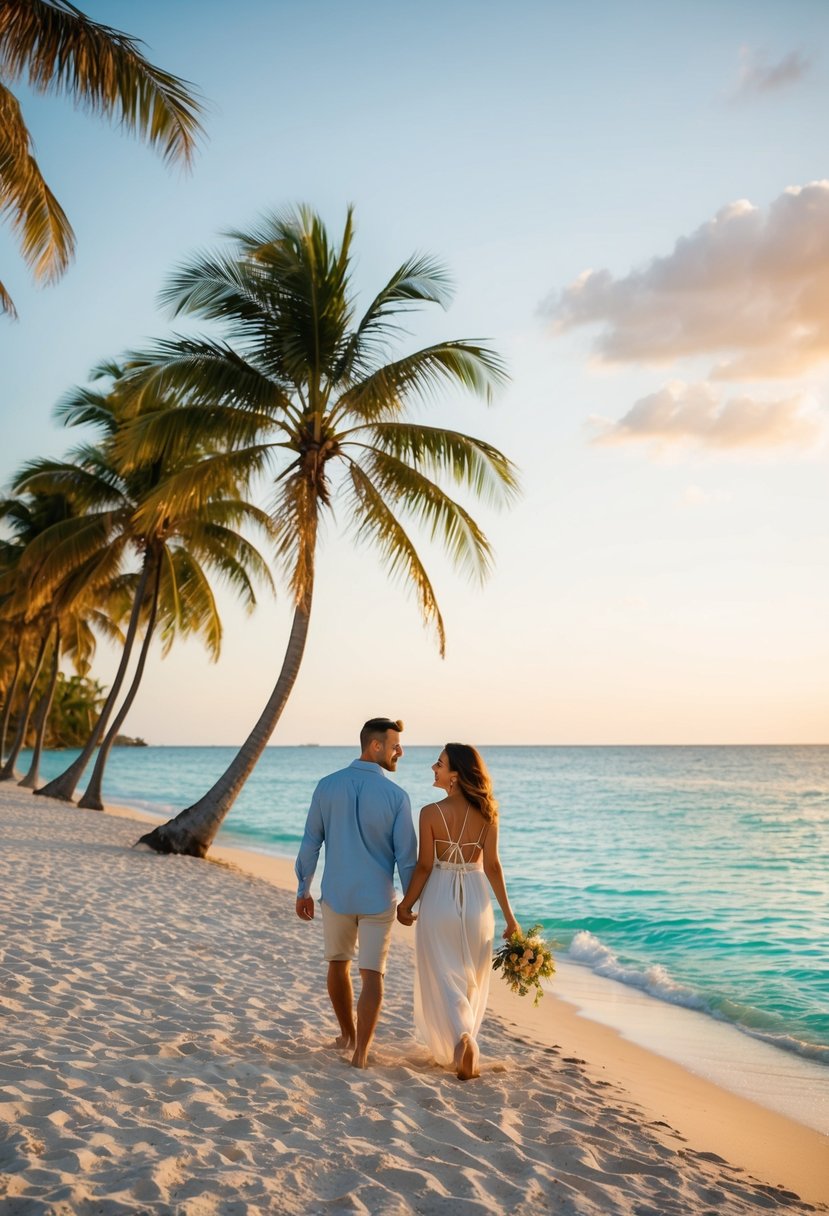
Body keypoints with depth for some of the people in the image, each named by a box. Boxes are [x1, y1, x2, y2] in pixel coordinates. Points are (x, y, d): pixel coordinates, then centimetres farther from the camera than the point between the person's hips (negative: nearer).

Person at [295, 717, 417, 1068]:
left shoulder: (327, 786, -6)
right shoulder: (396, 796, -12)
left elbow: (311, 843, -1)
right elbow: (406, 856, -9)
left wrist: (303, 890, 10)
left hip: (336, 895, 2)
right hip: (378, 898, -2)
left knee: (338, 963, 22)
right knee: (372, 975, 5)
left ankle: (347, 1034, 37)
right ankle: (361, 1050, -4)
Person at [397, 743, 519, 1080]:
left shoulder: (431, 813, -13)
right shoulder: (486, 813, -5)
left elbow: (424, 867, -10)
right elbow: (491, 866, -4)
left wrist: (405, 905, 4)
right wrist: (508, 914, 3)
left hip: (439, 899, -3)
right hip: (476, 899, 3)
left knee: (444, 978, 6)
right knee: (471, 981, 18)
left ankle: (461, 1037, -16)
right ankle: (462, 1049, 27)